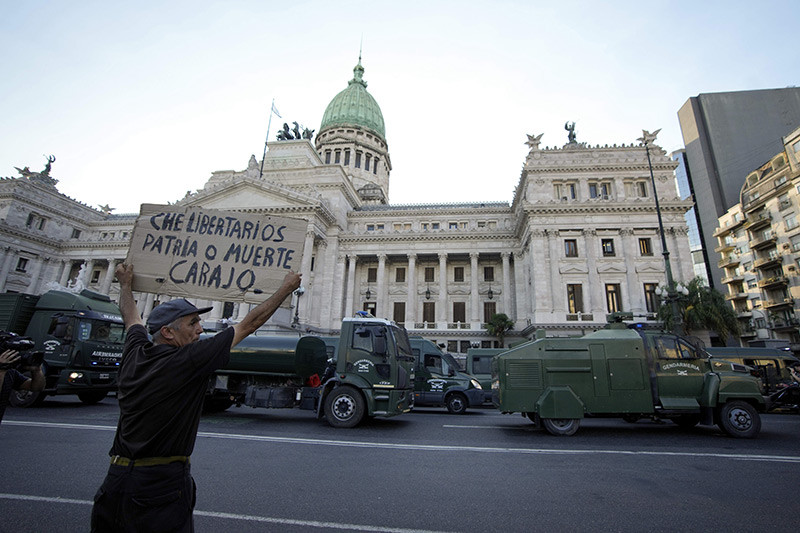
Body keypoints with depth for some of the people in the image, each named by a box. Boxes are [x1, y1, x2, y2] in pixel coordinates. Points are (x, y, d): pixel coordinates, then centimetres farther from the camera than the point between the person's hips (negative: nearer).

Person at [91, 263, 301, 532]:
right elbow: (249, 324, -15)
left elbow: (131, 316, 22)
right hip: (161, 486, -7)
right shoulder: (188, 361, -19)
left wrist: (125, 283, 42)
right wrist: (286, 288, -5)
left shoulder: (135, 353, -1)